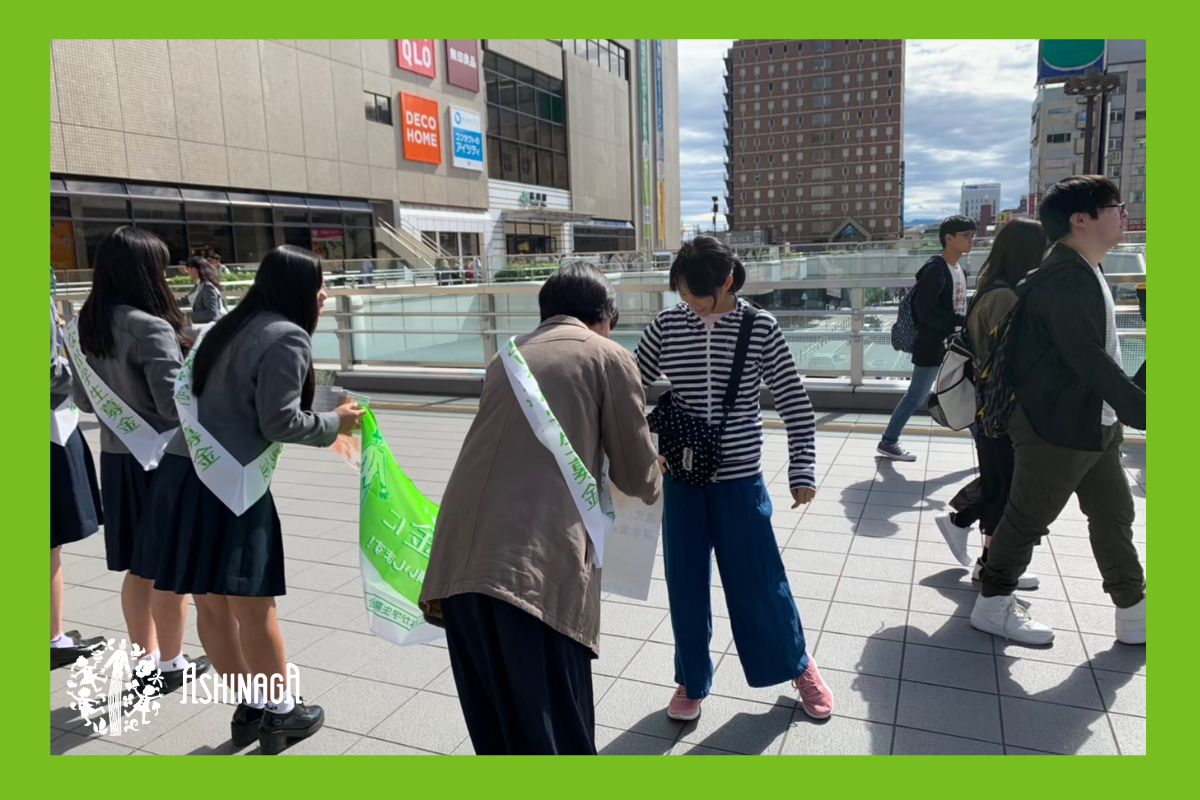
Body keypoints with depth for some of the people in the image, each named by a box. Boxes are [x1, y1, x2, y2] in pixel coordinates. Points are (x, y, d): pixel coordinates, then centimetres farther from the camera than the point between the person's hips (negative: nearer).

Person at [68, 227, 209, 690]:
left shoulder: (86, 327, 4)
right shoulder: (150, 328, -20)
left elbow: (84, 400, 13)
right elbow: (174, 403, -21)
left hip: (117, 459, 7)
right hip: (163, 460, -7)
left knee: (138, 569, 17)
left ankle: (145, 659, 30)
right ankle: (170, 664, 21)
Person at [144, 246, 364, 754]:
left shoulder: (233, 327, 16)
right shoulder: (287, 337, -10)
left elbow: (228, 403, 16)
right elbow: (279, 421, -14)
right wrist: (334, 424, -1)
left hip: (189, 469, 9)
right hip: (230, 482, -9)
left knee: (211, 604, 13)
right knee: (253, 606, 5)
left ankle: (251, 706, 29)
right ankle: (280, 711, 21)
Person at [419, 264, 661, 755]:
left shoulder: (508, 356, 24)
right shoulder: (608, 357, 9)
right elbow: (637, 475, 10)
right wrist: (653, 485, 34)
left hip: (459, 559, 6)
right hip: (538, 563, -6)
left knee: (495, 725, 20)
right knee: (557, 729, 7)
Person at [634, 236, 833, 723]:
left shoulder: (760, 328, -8)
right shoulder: (666, 326, -4)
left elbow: (795, 404, -3)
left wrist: (802, 471, -6)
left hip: (740, 479, -1)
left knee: (759, 581, 8)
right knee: (685, 584, 10)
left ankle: (799, 665, 36)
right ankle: (692, 681, 32)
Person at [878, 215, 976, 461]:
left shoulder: (961, 271, 11)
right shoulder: (935, 270, -16)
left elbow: (959, 307, 16)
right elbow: (926, 311, -23)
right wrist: (964, 321, -21)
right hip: (932, 347, -8)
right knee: (916, 397, 1)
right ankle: (888, 442, 14)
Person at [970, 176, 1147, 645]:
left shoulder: (1082, 273, 12)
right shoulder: (1064, 280, -22)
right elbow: (1090, 360, -26)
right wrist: (1141, 413, -25)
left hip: (1094, 424, 10)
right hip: (1058, 427, -10)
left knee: (1114, 516, 16)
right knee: (1027, 520, 4)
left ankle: (1133, 616, 29)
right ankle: (992, 606, 20)